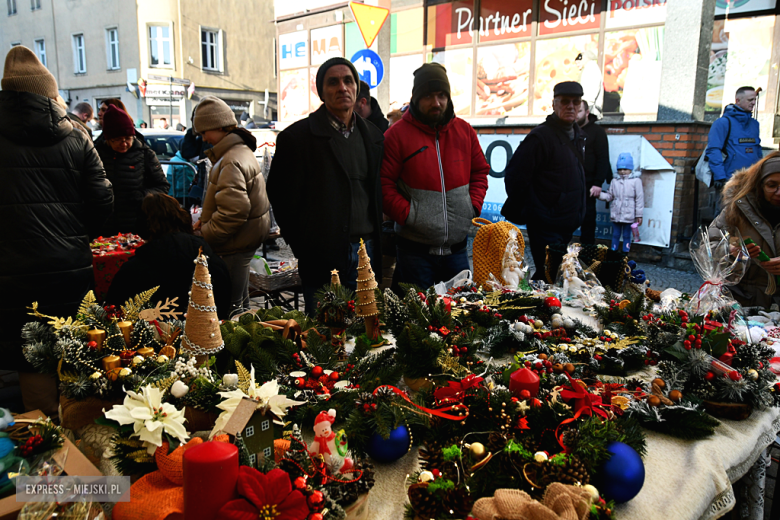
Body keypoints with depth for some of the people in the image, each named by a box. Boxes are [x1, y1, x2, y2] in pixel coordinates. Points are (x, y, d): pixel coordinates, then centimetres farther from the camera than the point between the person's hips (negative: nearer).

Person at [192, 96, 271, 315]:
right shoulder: (242, 150, 14)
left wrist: (205, 234, -16)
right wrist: (205, 221, 16)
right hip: (246, 238, 11)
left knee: (229, 308, -3)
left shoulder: (232, 162, -21)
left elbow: (234, 211, -28)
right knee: (240, 304, 22)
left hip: (235, 246, -11)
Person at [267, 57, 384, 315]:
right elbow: (281, 198, -2)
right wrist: (303, 248, -2)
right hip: (323, 258, -4)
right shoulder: (297, 137, -5)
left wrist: (374, 243, 10)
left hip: (366, 253, 5)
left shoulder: (372, 135, 12)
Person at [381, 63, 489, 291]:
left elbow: (480, 172, 16)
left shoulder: (464, 131, 8)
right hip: (415, 248, -4)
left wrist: (473, 207, 2)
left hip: (457, 247, 4)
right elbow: (384, 184, -6)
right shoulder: (398, 134, -5)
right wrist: (407, 215, -15)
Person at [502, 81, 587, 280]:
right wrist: (519, 213, -10)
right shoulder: (541, 136, -15)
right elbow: (515, 176, -17)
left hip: (567, 224, 9)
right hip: (545, 226, -9)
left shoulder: (577, 136, 13)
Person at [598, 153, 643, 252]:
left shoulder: (636, 181, -4)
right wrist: (600, 194, -9)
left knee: (626, 235, 7)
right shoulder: (615, 181, 7)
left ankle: (625, 252, 16)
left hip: (628, 215, -3)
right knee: (615, 234, 13)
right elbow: (609, 196, 10)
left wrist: (639, 215, -5)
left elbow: (639, 199, -3)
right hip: (615, 214, 3)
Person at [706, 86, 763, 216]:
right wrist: (719, 176, -19)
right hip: (729, 181, -6)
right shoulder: (723, 122, -4)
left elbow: (758, 150, 23)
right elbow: (713, 150, -12)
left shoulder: (754, 124, 16)